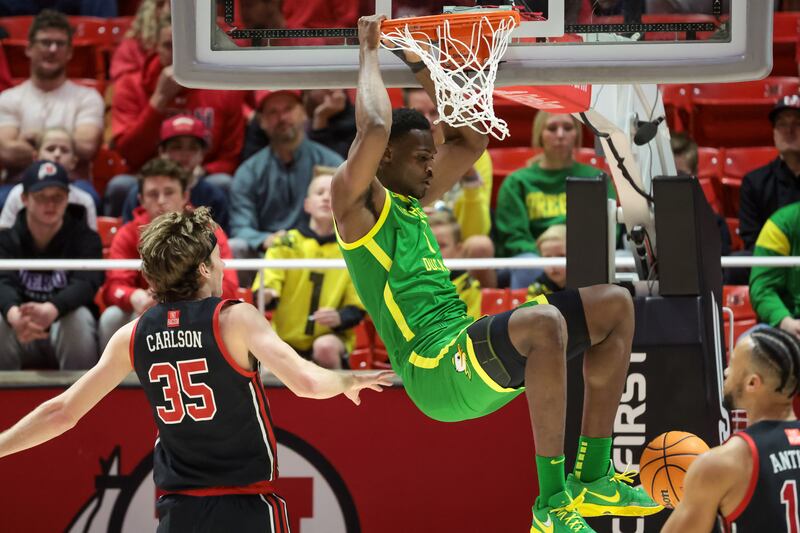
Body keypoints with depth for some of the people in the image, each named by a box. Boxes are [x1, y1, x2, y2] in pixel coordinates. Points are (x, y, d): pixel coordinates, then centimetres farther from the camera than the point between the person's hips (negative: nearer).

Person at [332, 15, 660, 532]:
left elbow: (470, 139, 31)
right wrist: (369, 53, -6)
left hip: (475, 363, 10)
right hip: (435, 372, -10)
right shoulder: (356, 202, -3)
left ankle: (592, 478, 4)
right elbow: (374, 128, -21)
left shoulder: (410, 203, 23)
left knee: (615, 305, 7)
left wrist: (420, 64, 25)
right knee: (544, 322, -38)